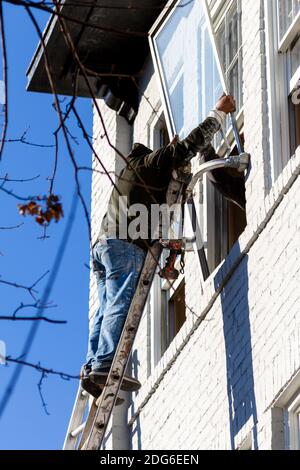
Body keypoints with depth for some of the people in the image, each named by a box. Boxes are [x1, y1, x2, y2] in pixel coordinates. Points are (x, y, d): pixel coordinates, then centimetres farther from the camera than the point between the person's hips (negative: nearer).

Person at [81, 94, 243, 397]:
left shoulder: (131, 170, 34)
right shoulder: (153, 162, 9)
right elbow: (191, 144, 2)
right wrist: (219, 113, 11)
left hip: (104, 244, 9)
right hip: (125, 244, -9)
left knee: (108, 309, 2)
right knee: (121, 305, -19)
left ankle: (92, 368, -10)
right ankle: (105, 364, -32)